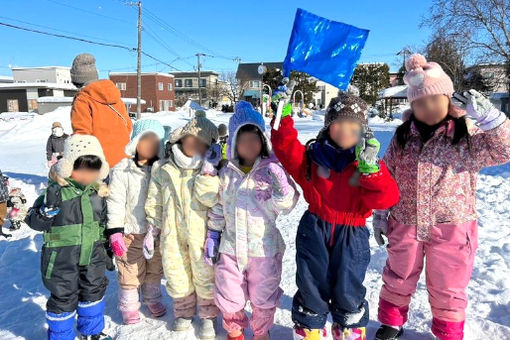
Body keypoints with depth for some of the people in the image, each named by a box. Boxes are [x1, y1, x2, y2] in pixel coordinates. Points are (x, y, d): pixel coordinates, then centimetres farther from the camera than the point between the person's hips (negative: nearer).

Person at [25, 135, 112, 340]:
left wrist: (107, 248, 14)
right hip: (62, 258, -5)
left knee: (94, 291, 20)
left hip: (92, 255, 6)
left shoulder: (98, 192, -2)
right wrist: (47, 208, -35)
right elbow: (35, 222, -15)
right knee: (64, 299, 8)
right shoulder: (56, 191, -18)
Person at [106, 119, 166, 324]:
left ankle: (153, 299, 40)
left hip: (158, 231, 4)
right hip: (131, 233, -3)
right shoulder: (122, 170, -11)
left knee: (155, 269, 19)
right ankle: (129, 306, 30)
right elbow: (115, 203, -11)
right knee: (131, 272, 8)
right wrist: (115, 233, -13)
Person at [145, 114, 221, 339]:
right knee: (176, 274, 14)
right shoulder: (163, 170, 2)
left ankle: (208, 316, 29)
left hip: (200, 233, -2)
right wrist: (153, 228, 11)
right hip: (172, 234, 3)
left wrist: (207, 171, -23)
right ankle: (184, 312, 38)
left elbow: (210, 198, -20)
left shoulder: (209, 171, -5)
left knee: (205, 275, 8)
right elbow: (154, 203, 10)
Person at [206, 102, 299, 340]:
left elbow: (286, 205, -17)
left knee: (263, 298, 16)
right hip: (230, 247, 3)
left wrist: (281, 185, -34)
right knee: (229, 297, 16)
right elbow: (218, 208, 9)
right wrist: (212, 235, 8)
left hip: (264, 248, -2)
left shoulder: (271, 171, -10)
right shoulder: (226, 173, 0)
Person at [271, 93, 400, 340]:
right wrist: (283, 116, -14)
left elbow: (386, 198, -13)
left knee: (348, 293, 14)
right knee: (311, 289, 14)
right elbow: (286, 147, -4)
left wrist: (370, 167, -28)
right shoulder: (313, 156, 0)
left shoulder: (370, 165, -3)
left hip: (352, 236, 0)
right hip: (314, 231, 1)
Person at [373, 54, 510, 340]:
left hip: (451, 229, -2)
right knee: (397, 280, 19)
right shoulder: (403, 136, 1)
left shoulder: (468, 134, -8)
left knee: (447, 290, 15)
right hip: (405, 225, 3)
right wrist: (380, 215, 6)